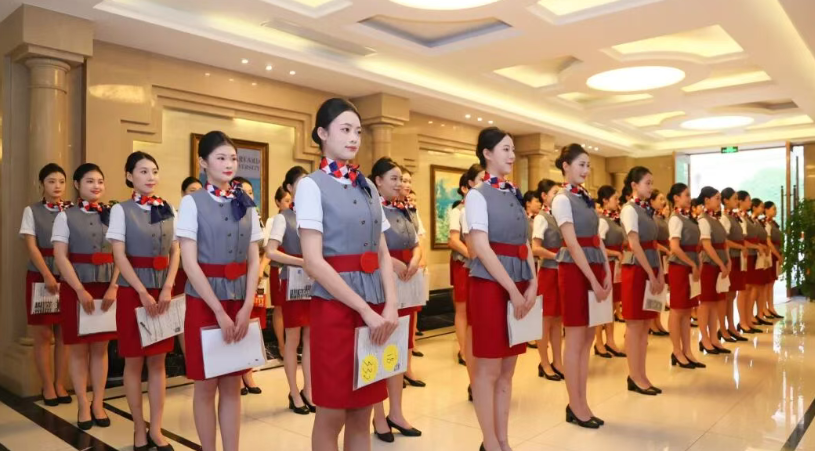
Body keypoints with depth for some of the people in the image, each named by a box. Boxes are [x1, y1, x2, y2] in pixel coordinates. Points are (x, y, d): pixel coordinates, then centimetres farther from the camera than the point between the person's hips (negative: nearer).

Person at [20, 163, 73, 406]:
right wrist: (48, 276, -15)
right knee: (43, 335, 4)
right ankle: (47, 386, 15)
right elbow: (31, 247, -5)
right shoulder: (32, 211, 3)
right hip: (40, 276, -1)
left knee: (64, 334, 4)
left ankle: (59, 384, 16)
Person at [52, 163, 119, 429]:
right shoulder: (66, 216, 1)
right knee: (78, 348, 6)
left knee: (100, 348, 8)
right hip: (76, 288, -1)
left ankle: (98, 404, 19)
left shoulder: (112, 215, 6)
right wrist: (80, 290, -14)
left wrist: (114, 287, -9)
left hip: (107, 288, 2)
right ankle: (83, 406, 18)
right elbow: (60, 257, -6)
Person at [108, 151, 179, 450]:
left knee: (158, 361, 7)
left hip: (163, 291, 3)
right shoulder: (121, 210, -1)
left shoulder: (168, 209, 7)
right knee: (134, 361, 5)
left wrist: (167, 289, -7)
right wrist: (143, 293, -15)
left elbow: (175, 252, 5)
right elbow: (119, 255, -8)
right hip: (133, 290, -3)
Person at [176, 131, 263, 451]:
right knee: (206, 385, 6)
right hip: (203, 301, -3)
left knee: (232, 385, 10)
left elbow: (254, 260, 6)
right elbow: (189, 263, -10)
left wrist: (247, 308, -6)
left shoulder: (246, 204, 8)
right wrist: (219, 311, -14)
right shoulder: (192, 202, -3)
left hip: (240, 301, 3)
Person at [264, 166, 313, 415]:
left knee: (311, 337, 10)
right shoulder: (283, 218, -6)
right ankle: (294, 393, 18)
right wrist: (303, 262, -22)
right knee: (293, 339, 5)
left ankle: (308, 390, 22)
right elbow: (271, 252, -15)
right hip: (293, 282, -4)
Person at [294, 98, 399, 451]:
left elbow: (383, 252, 10)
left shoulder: (368, 187, 13)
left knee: (362, 413, 13)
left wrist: (390, 306, -5)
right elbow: (314, 262, -14)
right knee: (332, 414, 5)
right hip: (335, 305, -5)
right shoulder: (312, 185, -5)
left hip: (376, 306, 6)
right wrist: (365, 309, -15)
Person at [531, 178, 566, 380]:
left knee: (558, 319, 12)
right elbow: (535, 249, -18)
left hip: (561, 272, 7)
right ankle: (544, 364, 14)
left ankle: (557, 362, 22)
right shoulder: (541, 218, -9)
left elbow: (563, 244, 14)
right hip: (548, 272, -7)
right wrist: (557, 256, -14)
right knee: (546, 320, 3)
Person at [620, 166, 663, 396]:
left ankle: (640, 375, 16)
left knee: (645, 324, 9)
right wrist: (650, 274, -16)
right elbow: (635, 245, -16)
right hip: (636, 269, -8)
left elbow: (654, 245, 13)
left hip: (650, 269, 8)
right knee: (634, 324, -2)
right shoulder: (629, 209, -9)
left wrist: (660, 274, 6)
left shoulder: (648, 210, 15)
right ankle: (635, 378, 4)